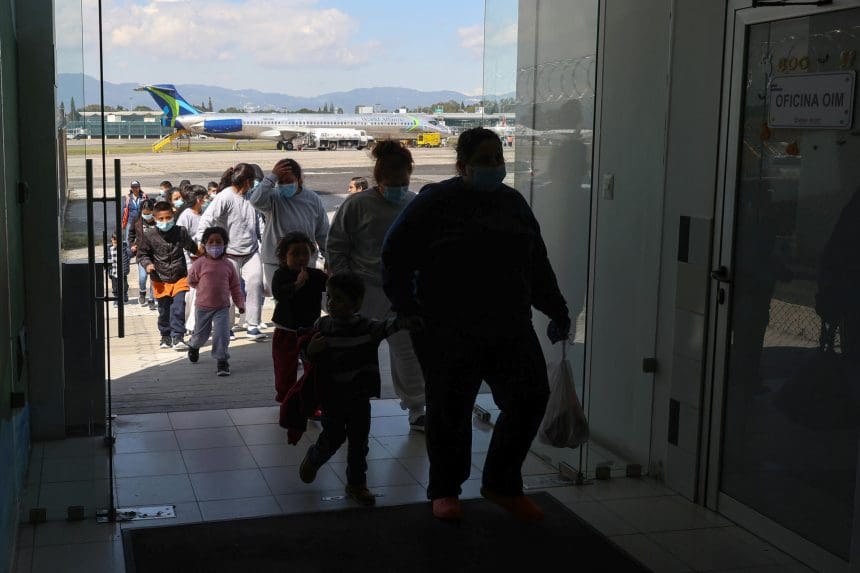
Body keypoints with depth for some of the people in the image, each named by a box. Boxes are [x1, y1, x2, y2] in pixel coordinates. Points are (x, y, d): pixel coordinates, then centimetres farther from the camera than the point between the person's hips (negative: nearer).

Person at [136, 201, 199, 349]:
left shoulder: (181, 232, -3)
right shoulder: (149, 237, -8)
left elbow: (191, 246, 18)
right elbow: (142, 254, 4)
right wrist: (147, 264, -12)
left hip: (179, 277, 0)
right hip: (160, 280, 0)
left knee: (178, 308, -9)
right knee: (164, 310, 11)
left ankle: (178, 337, -5)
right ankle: (166, 337, 28)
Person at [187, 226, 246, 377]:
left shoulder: (228, 265, -2)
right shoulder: (199, 264, -9)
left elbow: (235, 286, 4)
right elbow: (191, 281, 5)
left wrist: (240, 302, 0)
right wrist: (204, 289, 1)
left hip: (222, 307, 0)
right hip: (203, 306, 0)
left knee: (222, 334, -10)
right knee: (201, 334, 15)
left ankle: (222, 361, 2)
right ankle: (193, 345, 49)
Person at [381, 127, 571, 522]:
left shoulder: (513, 203, 13)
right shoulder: (435, 202, -4)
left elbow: (537, 264, 20)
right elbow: (396, 255, -4)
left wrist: (557, 311, 19)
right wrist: (407, 310, -10)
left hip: (510, 328, 5)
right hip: (448, 332, -5)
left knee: (530, 398, 0)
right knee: (450, 411, 4)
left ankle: (502, 485, 18)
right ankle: (444, 491, 24)